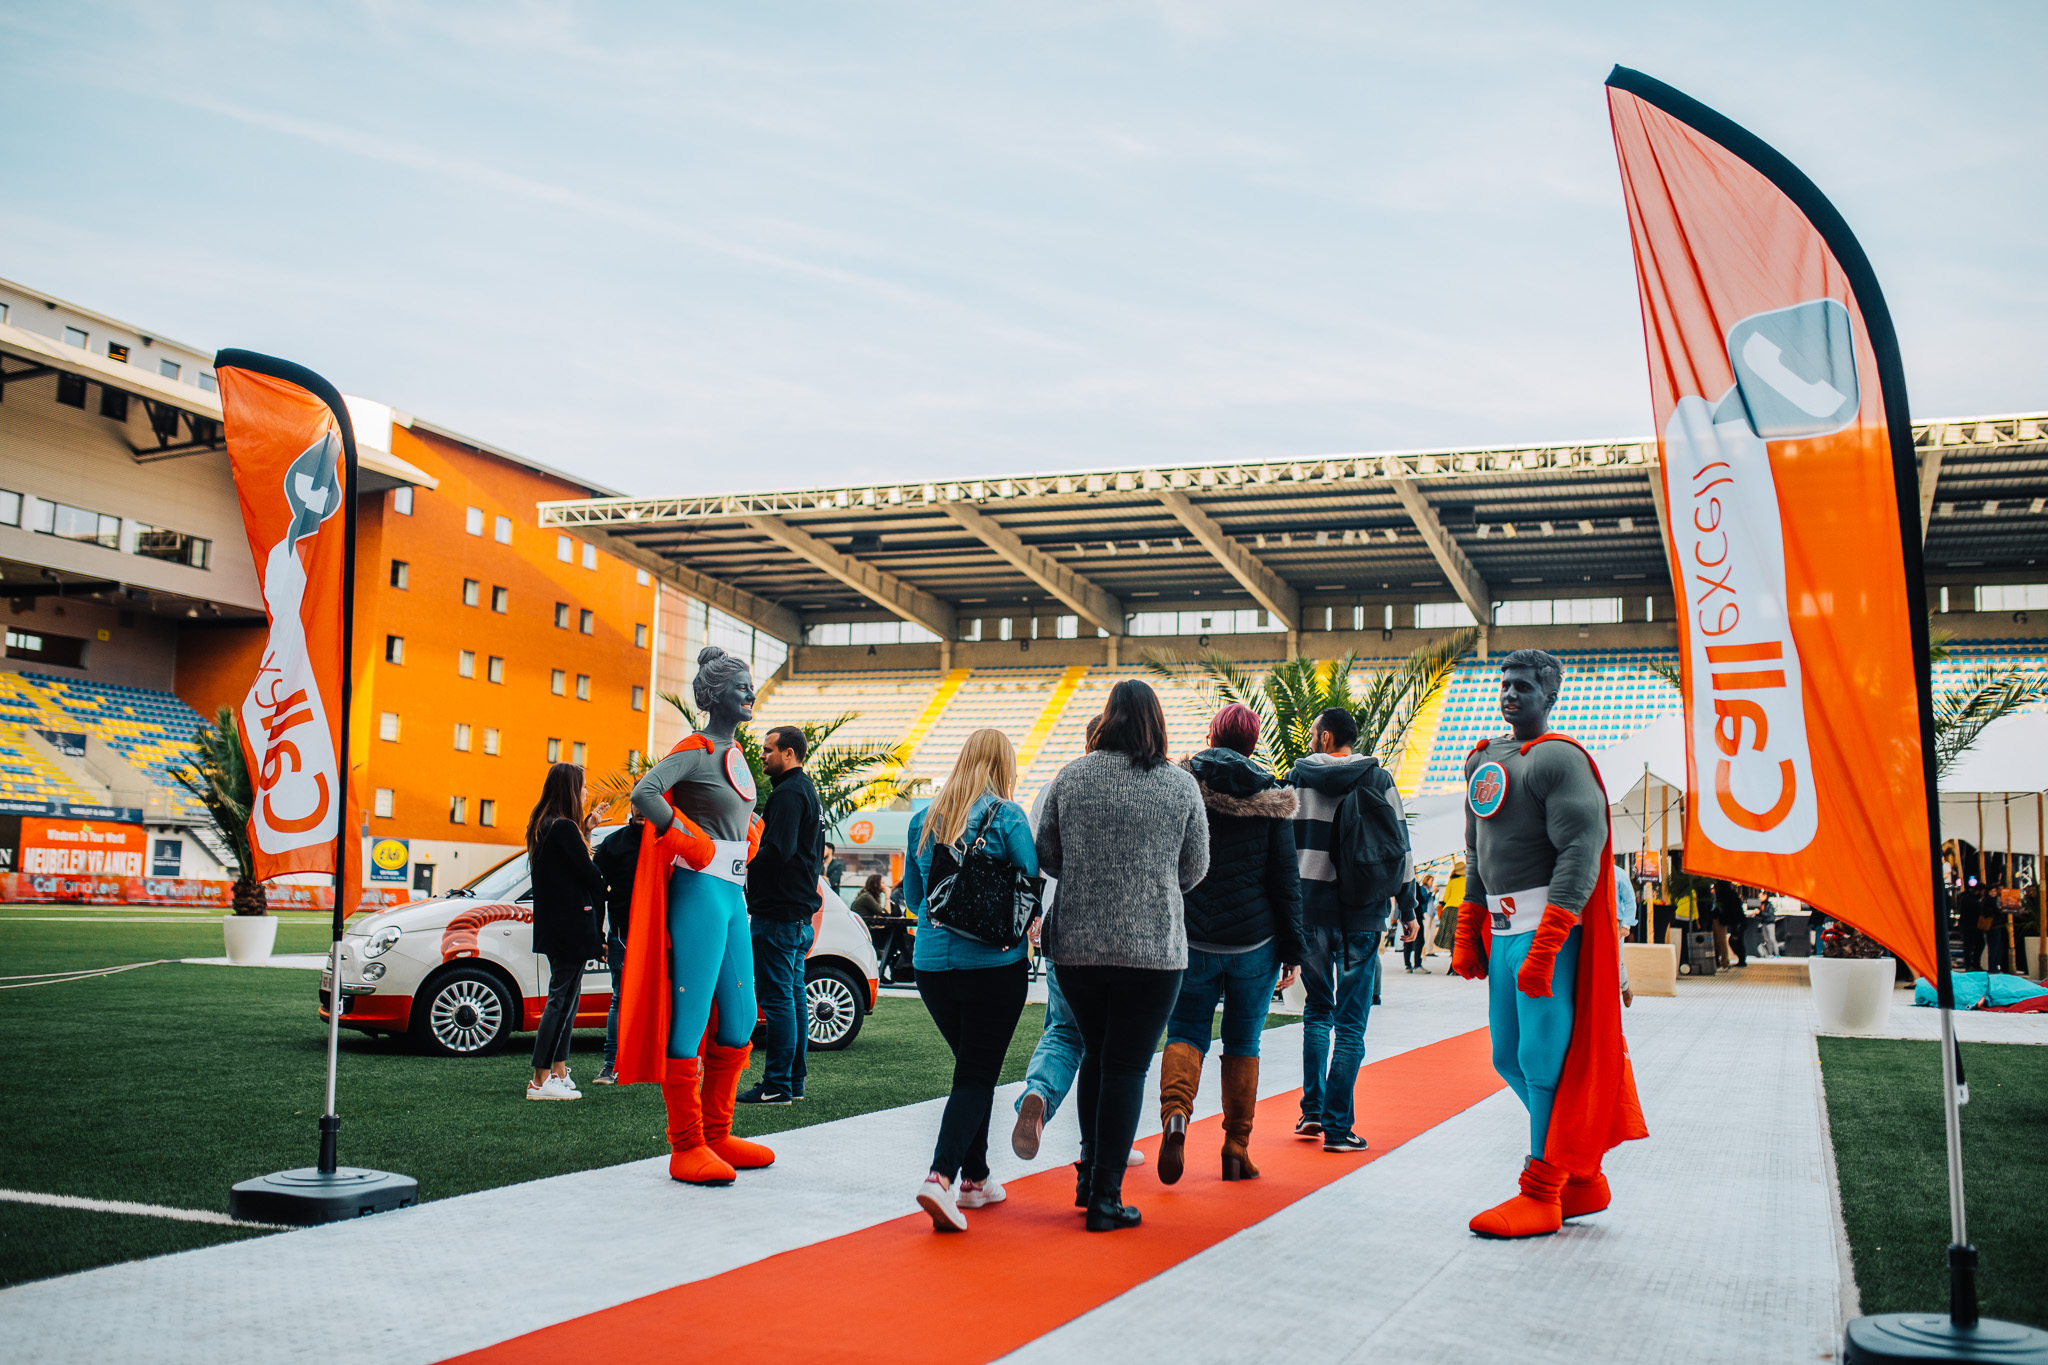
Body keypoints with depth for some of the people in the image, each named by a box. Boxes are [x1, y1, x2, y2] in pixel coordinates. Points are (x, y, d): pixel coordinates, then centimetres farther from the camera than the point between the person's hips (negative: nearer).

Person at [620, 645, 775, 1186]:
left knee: (739, 1019, 12)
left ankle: (717, 1136, 21)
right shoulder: (696, 750, -9)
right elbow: (643, 792, -26)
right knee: (690, 1019, -6)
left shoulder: (734, 755, 17)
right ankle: (687, 1149, -2)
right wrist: (690, 845, -19)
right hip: (700, 892, -10)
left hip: (733, 895, 10)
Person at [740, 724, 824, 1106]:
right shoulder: (808, 789, 19)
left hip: (777, 914, -10)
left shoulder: (788, 793, -13)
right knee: (794, 996, 13)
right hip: (799, 914, 10)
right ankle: (794, 1082, 19)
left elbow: (777, 851, -24)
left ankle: (777, 1085, -4)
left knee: (777, 998, -7)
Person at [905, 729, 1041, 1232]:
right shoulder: (1007, 817, -7)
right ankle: (941, 1177, -18)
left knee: (972, 1068, 19)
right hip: (994, 963, -5)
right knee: (978, 1075, -1)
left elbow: (912, 895, 15)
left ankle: (975, 1177, 24)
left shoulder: (924, 818, 7)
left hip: (932, 962, 5)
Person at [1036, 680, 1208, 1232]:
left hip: (1076, 943, 2)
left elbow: (1046, 857, 7)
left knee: (1095, 1052, 21)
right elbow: (1194, 869, 6)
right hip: (1153, 948, -2)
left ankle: (1091, 1172, 28)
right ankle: (1104, 1197, 6)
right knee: (1126, 1065, 4)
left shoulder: (1071, 778, 0)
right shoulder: (1182, 786, -3)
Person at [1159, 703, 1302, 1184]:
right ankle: (1237, 1151, 15)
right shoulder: (1270, 797, -2)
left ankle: (1175, 1113, -18)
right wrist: (1292, 948, 5)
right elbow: (1286, 878, -1)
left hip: (1191, 940, 0)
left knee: (1186, 1033, 10)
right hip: (1254, 940, 1)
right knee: (1243, 1043, 13)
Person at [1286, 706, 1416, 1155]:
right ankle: (1338, 1126, -1)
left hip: (1310, 908, 1)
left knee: (1317, 1011, 18)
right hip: (1363, 914, -1)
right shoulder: (1379, 779, 3)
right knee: (1351, 1023, 3)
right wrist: (1408, 910, 9)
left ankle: (1312, 1110, 12)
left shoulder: (1297, 777, 4)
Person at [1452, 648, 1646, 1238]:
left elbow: (1580, 854, -18)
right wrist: (1467, 935, 18)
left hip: (1549, 924, -9)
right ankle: (1583, 1179, 22)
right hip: (1501, 928, 9)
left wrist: (1545, 945, -25)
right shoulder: (1484, 759, 17)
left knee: (1545, 1056, -6)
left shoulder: (1560, 758, -9)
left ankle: (1542, 1193, 4)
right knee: (1508, 1058, 10)